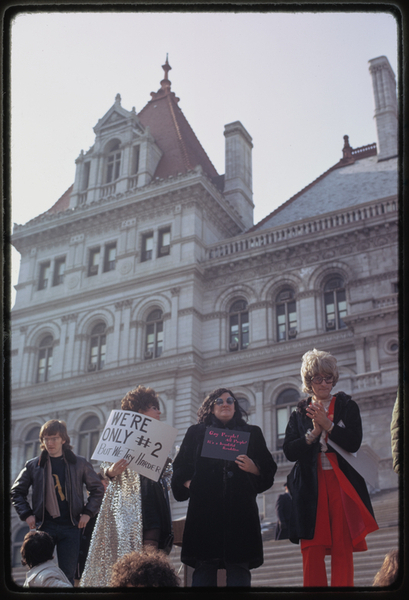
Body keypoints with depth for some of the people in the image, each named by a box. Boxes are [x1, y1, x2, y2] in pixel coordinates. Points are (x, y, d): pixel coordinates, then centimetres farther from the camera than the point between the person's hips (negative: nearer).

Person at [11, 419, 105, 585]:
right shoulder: (33, 465, 7)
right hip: (44, 526, 1)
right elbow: (16, 491, 15)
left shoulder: (79, 463, 6)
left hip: (70, 526, 0)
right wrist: (26, 514, 3)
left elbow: (97, 489, 13)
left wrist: (87, 512, 1)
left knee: (67, 575, -2)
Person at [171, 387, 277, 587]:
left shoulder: (252, 433, 18)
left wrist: (253, 469, -7)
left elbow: (268, 470, 13)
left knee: (238, 567, -6)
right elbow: (181, 467, 15)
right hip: (204, 508, 0)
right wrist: (188, 483, -4)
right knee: (204, 567, -6)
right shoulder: (196, 432, 19)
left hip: (239, 508, 0)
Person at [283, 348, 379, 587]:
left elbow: (354, 442, -3)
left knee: (343, 548, -4)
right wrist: (313, 433, -10)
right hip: (311, 486, 1)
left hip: (341, 482, -1)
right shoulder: (299, 413, 15)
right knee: (312, 550, -5)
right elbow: (289, 451, 3)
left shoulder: (347, 406, 11)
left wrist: (327, 425, -13)